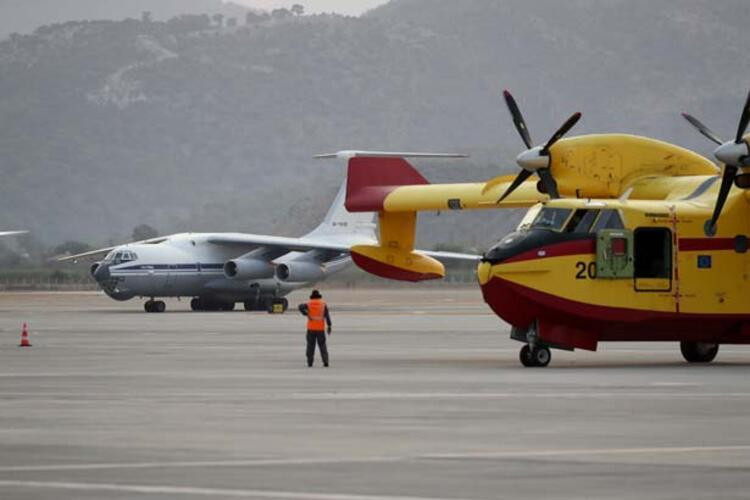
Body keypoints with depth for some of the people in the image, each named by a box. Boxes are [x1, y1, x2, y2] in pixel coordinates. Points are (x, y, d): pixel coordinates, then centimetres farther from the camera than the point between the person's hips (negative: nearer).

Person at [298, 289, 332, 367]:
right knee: (322, 345, 5)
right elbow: (327, 315, -6)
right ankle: (325, 361, -6)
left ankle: (310, 362, 1)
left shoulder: (309, 303, 4)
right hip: (320, 328, 0)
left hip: (311, 327, 0)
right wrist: (329, 326, -8)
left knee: (310, 345, 6)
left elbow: (301, 307, -15)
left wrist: (306, 315, -10)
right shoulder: (323, 303, 4)